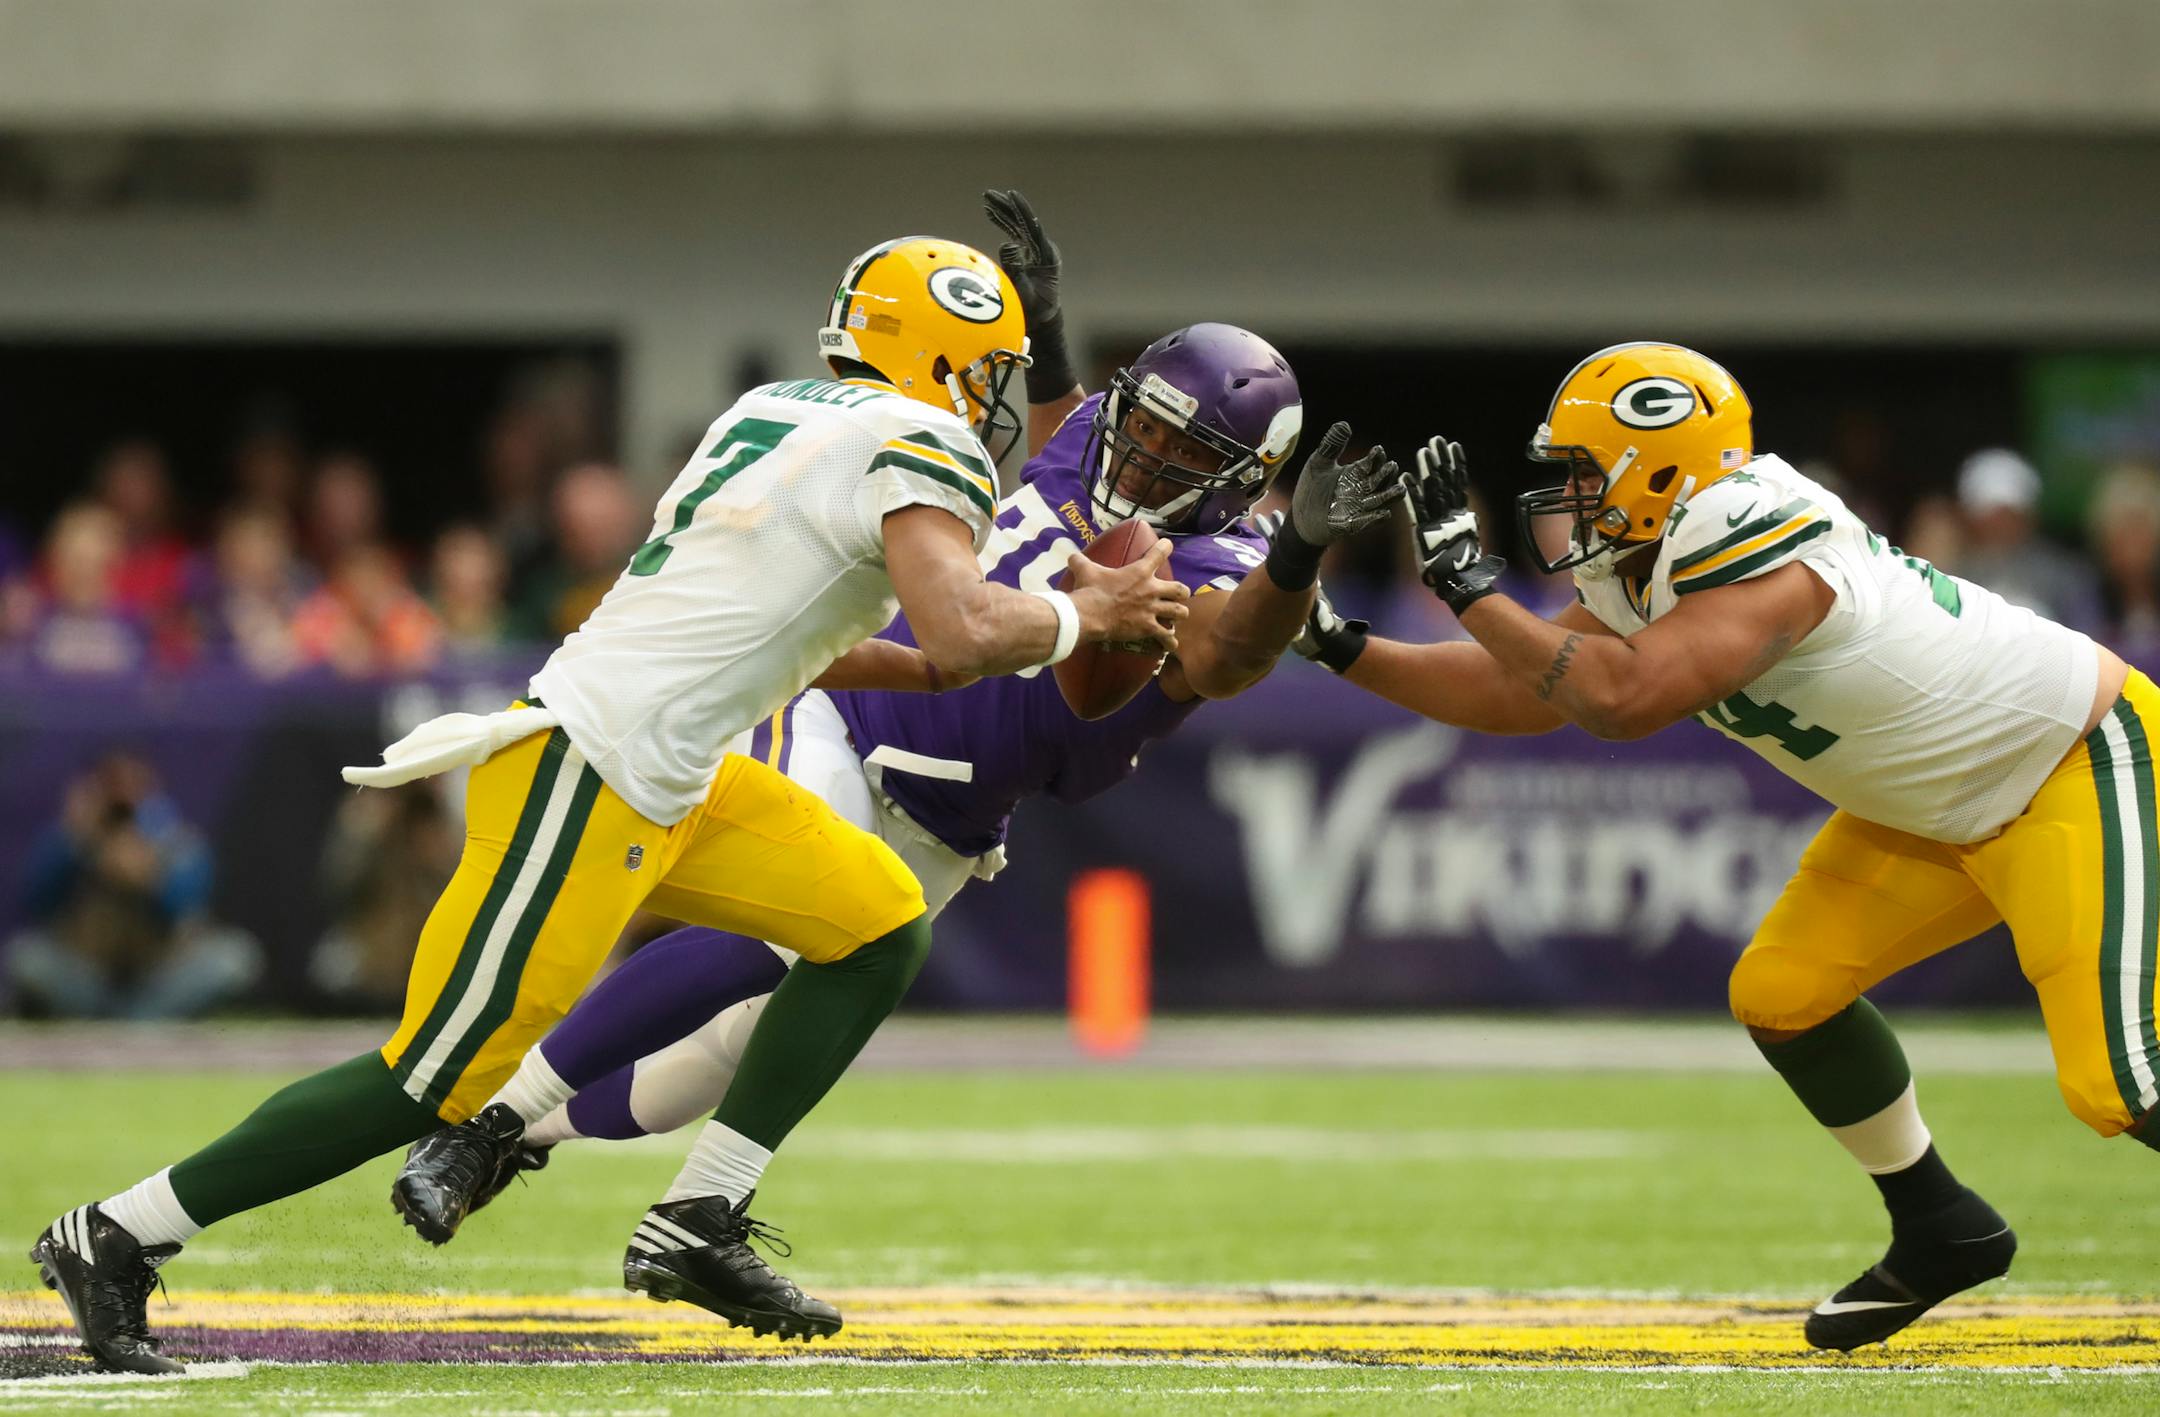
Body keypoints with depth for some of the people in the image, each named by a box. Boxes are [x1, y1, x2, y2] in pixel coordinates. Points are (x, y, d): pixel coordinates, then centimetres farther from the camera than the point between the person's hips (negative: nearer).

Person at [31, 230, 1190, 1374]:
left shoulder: (777, 413, 17)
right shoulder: (919, 448, -9)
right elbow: (967, 633, -24)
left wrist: (933, 673, 24)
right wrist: (1085, 615, -5)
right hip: (588, 788, -10)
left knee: (879, 928, 12)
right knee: (436, 1080, -6)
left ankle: (703, 1228, 10)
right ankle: (114, 1241, 1)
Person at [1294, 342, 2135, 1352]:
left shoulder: (1757, 557, -29)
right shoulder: (1647, 575, 1)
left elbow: (1620, 699, -39)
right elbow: (1519, 695, 9)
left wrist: (1466, 583, -32)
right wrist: (1338, 647, 1)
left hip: (2086, 773, -10)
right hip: (1948, 806, 10)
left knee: (2115, 1083, -18)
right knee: (1782, 995, 7)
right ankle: (1939, 1231, 22)